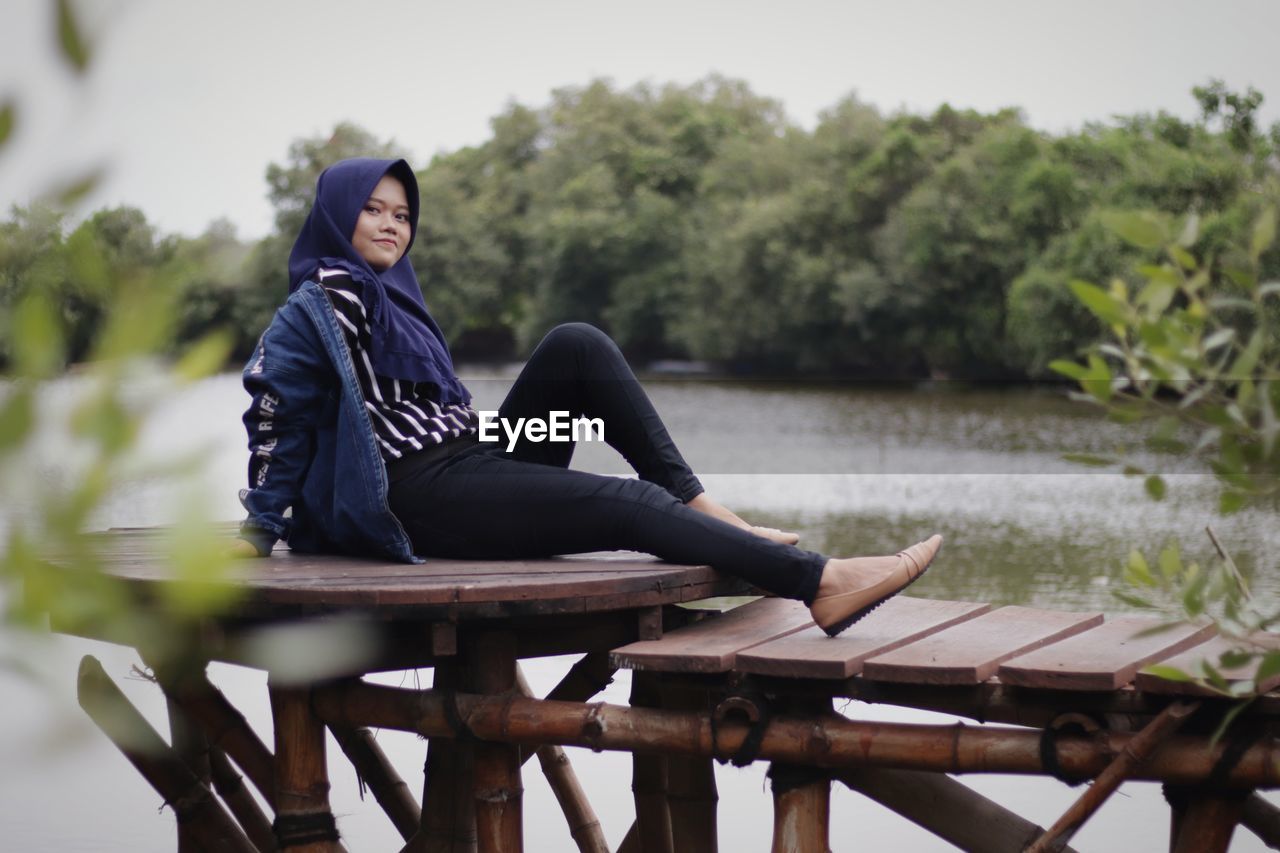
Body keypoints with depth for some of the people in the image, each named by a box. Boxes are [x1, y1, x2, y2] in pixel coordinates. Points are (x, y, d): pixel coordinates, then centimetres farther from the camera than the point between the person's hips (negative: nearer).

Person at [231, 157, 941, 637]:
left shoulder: (392, 296, 24)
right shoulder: (322, 302, -3)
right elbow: (275, 403, -8)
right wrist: (259, 526, -9)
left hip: (474, 457, 8)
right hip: (423, 495, -8)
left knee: (576, 345, -10)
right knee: (629, 503, -24)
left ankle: (701, 507, -16)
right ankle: (821, 581, -33)